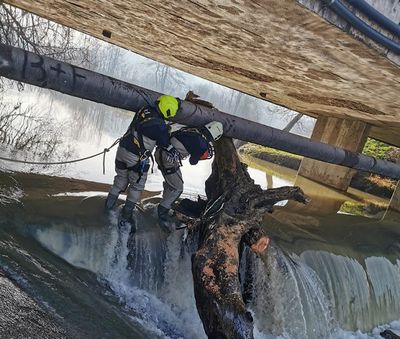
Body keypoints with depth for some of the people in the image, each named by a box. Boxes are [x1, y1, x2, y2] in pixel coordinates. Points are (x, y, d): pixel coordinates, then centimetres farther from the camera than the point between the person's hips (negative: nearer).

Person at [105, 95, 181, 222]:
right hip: (137, 159, -6)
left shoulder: (144, 110, -4)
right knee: (137, 185, 16)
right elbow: (167, 146, -6)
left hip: (122, 149, 6)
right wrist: (176, 155, 12)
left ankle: (110, 202, 35)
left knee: (121, 178, 26)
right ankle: (127, 213, 23)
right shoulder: (160, 126, -21)